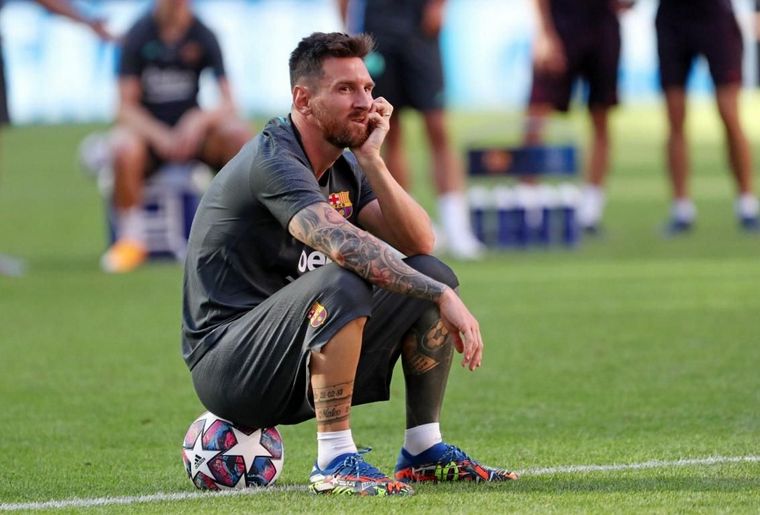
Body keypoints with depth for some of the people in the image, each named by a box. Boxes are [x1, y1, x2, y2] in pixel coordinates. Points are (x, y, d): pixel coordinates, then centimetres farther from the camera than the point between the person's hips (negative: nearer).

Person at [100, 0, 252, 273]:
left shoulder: (203, 35, -3)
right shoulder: (139, 35, -7)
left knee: (239, 134, -29)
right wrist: (160, 137, -26)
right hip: (148, 130, -2)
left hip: (190, 130, 2)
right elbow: (127, 106, -10)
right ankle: (131, 239, -19)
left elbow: (228, 104, -8)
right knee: (123, 149, -37)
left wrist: (200, 120, -29)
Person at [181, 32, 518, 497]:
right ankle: (335, 462, -28)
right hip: (227, 366, -9)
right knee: (342, 283, -34)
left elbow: (420, 243, -1)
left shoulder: (346, 168, 11)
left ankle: (425, 451, 5)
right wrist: (443, 297, -36)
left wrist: (371, 160, -11)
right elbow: (343, 242, -34)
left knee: (431, 274, 2)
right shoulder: (273, 161, -18)